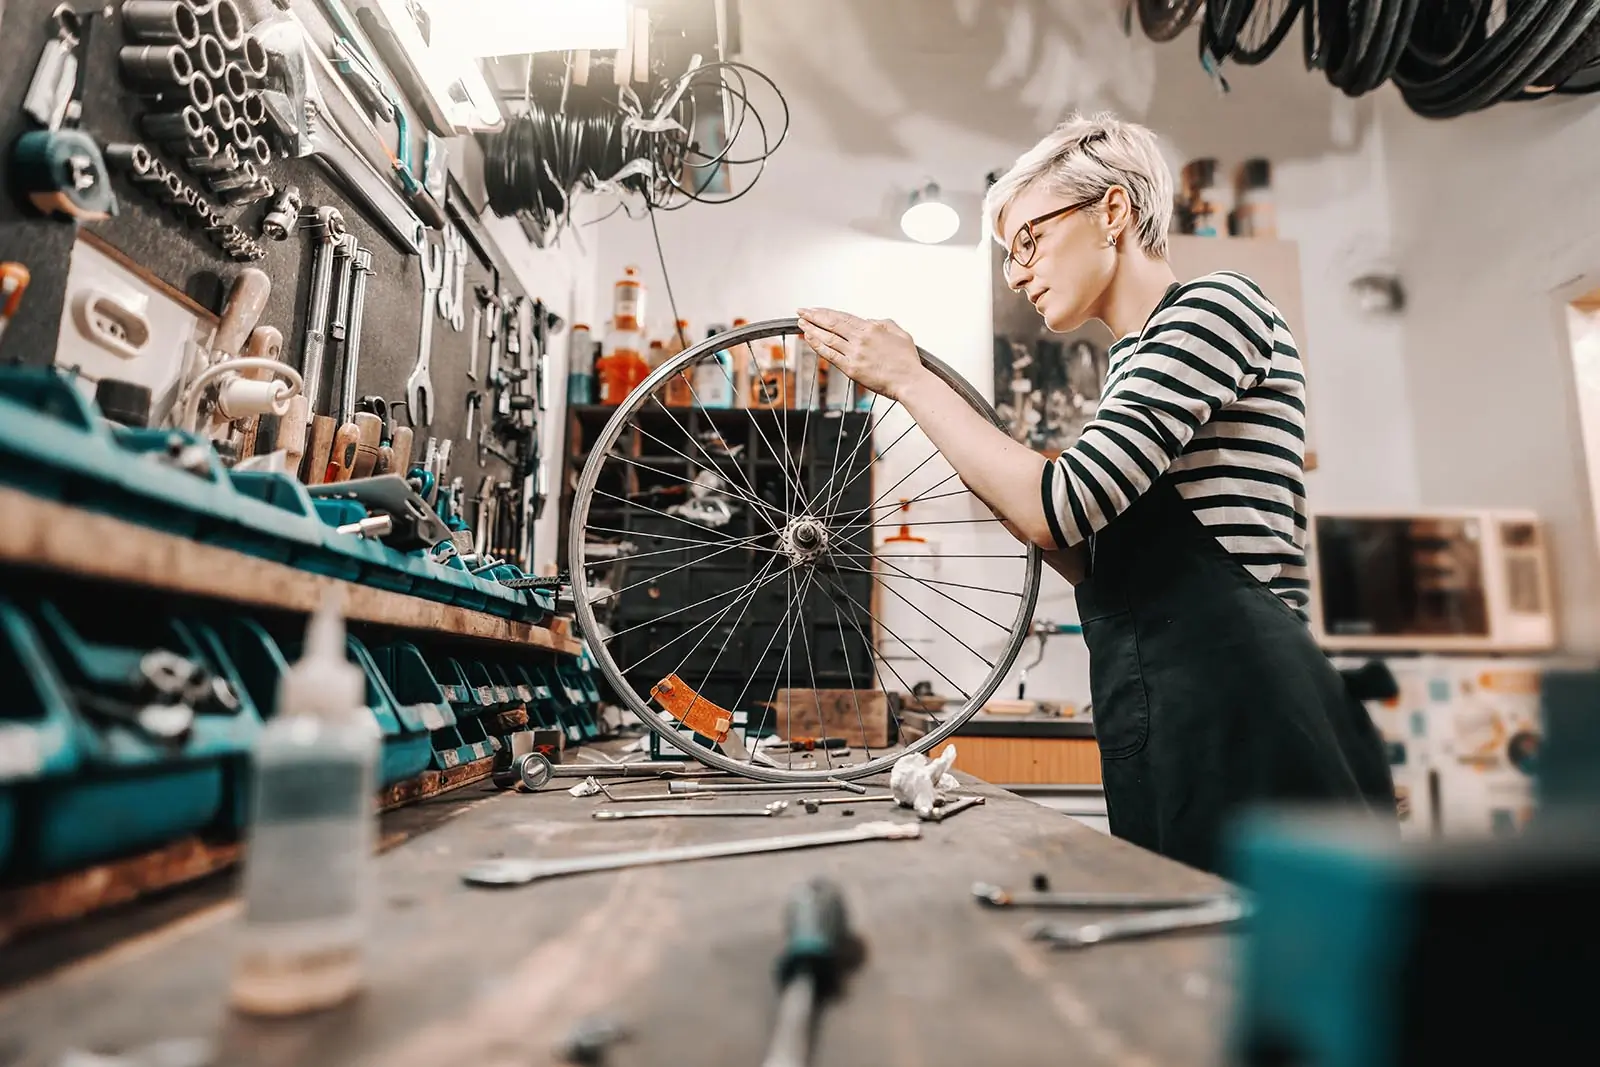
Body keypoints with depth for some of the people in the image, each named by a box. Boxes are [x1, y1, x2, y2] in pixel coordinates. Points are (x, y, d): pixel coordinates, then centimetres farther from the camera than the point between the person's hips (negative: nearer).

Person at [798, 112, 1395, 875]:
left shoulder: (1216, 306, -6)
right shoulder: (1136, 358, 21)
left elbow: (1064, 504, -19)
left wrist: (909, 380, -10)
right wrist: (993, 479, 8)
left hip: (1235, 719, -9)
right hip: (1171, 726, 9)